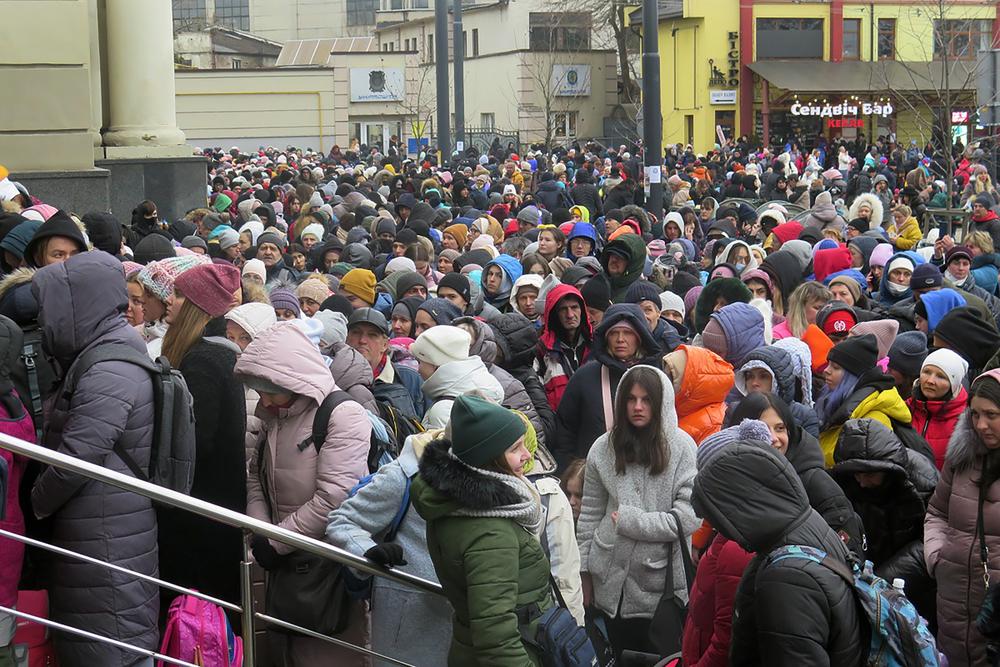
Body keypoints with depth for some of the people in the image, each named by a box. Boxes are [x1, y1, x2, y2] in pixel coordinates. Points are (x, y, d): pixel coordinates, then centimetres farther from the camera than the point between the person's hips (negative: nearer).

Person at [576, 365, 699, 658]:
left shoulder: (682, 447, -6)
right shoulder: (603, 448, 1)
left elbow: (688, 519, -13)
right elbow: (589, 516, 6)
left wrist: (628, 520, -13)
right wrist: (585, 572, 5)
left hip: (662, 581, -2)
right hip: (613, 582, 2)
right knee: (621, 658, 14)